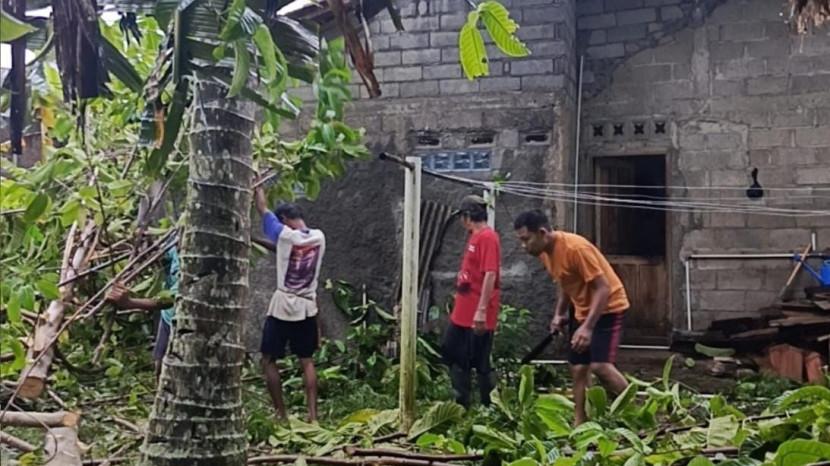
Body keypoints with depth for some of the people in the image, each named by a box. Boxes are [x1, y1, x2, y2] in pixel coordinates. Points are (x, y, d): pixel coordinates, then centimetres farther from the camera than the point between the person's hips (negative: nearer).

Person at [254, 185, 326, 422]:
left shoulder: (285, 236, -13)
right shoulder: (319, 237, 1)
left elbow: (263, 209, -2)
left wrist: (257, 186, 11)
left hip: (283, 307, -5)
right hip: (308, 307, 5)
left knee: (269, 360, 6)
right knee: (307, 361, 10)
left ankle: (281, 413, 4)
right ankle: (312, 414, 2)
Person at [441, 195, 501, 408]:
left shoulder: (488, 237, -16)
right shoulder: (474, 236, 14)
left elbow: (490, 275, -23)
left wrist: (481, 310, -26)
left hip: (478, 314, -10)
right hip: (463, 311, 10)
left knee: (480, 363, -1)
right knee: (452, 353, 14)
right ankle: (462, 402, 22)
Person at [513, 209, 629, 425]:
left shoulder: (575, 248, -27)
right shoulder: (545, 252, 0)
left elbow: (603, 288, -27)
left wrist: (587, 327, -32)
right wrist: (559, 314, 8)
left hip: (608, 307, -9)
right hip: (584, 311, 9)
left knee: (600, 365, -20)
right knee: (578, 368, 6)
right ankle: (580, 422, 13)